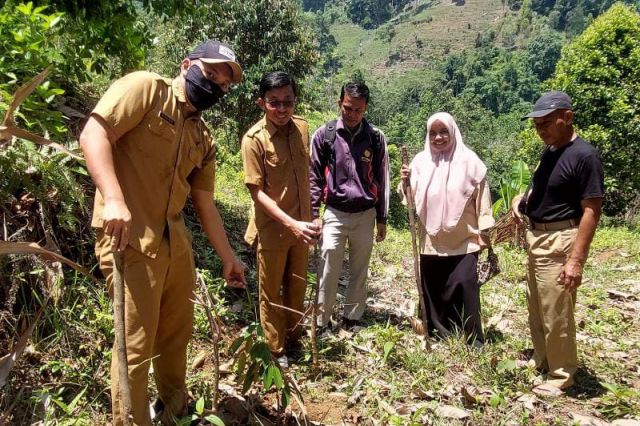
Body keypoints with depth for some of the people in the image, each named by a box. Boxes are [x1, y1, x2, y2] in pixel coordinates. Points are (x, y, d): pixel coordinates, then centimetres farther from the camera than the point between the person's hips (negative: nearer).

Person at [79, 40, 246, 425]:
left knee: (178, 332, 20)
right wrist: (113, 199, -27)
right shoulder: (146, 87, -3)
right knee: (136, 343, -1)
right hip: (129, 237, -8)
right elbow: (93, 133, -14)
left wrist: (228, 257, 19)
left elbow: (205, 204, 19)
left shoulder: (204, 139, 16)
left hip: (176, 240, 8)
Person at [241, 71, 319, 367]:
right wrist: (290, 224, -25)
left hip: (301, 225, 5)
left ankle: (294, 338, 40)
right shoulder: (254, 139, -18)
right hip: (272, 229, -5)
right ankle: (275, 349, 30)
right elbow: (257, 191, -17)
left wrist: (307, 219, 11)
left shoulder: (302, 127, -1)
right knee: (271, 292, 12)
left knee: (297, 287, 20)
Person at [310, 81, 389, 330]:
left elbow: (382, 180, 7)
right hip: (334, 214, -2)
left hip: (365, 215, 2)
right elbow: (314, 176, 1)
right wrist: (314, 213, -5)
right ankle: (320, 323, 13)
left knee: (359, 272, 11)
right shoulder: (324, 135, -3)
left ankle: (353, 320, 26)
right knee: (328, 273, 1)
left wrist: (382, 218, 7)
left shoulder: (376, 138, 1)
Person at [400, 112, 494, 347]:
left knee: (463, 285, -7)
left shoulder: (468, 160, -5)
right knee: (431, 287, 8)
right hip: (431, 239, 3)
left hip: (463, 239, -3)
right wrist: (407, 183, -13)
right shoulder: (421, 160, 4)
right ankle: (437, 334, 24)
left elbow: (481, 196, -1)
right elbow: (413, 200, 7)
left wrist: (484, 230, -1)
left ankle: (472, 339, 7)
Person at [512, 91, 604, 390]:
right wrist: (522, 198, 6)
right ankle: (541, 360, 37)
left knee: (556, 314, 1)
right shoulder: (550, 152, 9)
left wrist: (576, 259, -23)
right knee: (536, 308, 20)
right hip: (537, 238, 9)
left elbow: (591, 211, -20)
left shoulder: (584, 156, -18)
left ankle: (561, 375, 18)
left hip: (559, 242, -9)